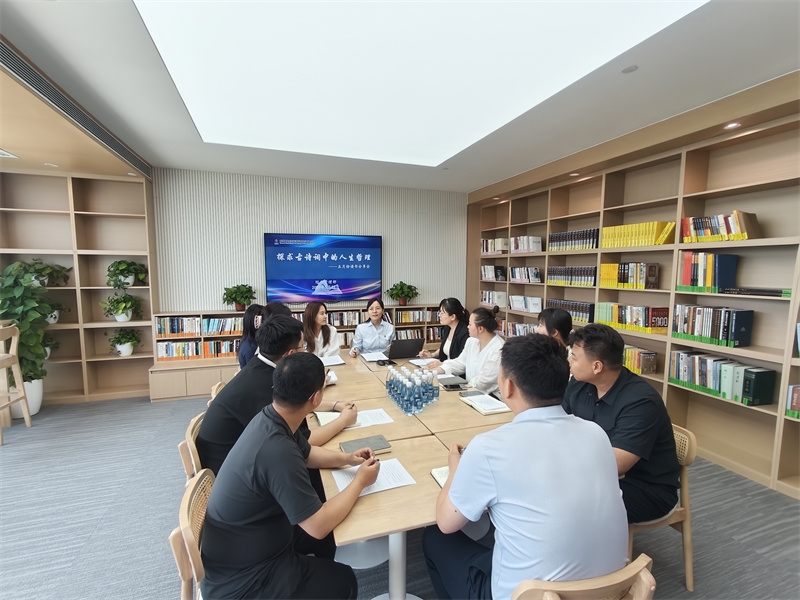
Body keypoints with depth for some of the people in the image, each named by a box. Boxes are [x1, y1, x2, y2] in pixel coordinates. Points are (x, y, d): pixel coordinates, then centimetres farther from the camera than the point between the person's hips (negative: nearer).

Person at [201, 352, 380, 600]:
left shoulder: (270, 417, -11)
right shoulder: (277, 450, -38)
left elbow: (307, 453, 10)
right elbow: (319, 526, -29)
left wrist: (346, 458, -2)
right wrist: (360, 481, -16)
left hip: (247, 543, 7)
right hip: (240, 579, -7)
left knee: (333, 532, 19)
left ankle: (320, 576, 41)